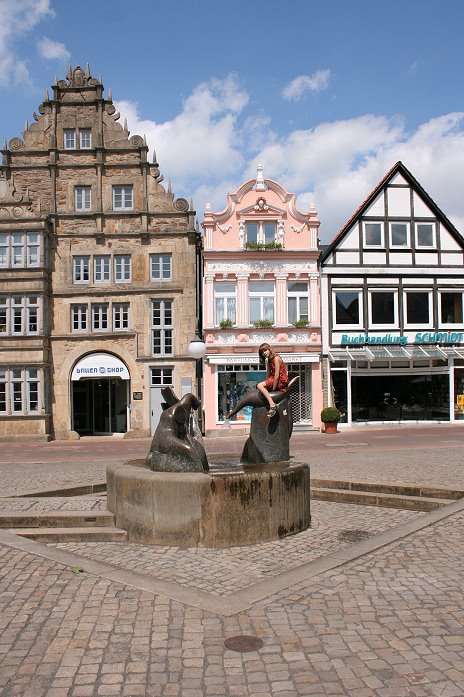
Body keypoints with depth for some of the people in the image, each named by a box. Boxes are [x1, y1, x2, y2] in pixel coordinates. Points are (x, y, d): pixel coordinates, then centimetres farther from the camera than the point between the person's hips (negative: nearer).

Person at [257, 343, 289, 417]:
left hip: (281, 380, -10)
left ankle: (272, 404, -31)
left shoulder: (276, 358, -14)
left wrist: (273, 389, -18)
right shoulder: (269, 361, 14)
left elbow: (277, 375, -19)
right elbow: (269, 375, 10)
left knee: (260, 385, -21)